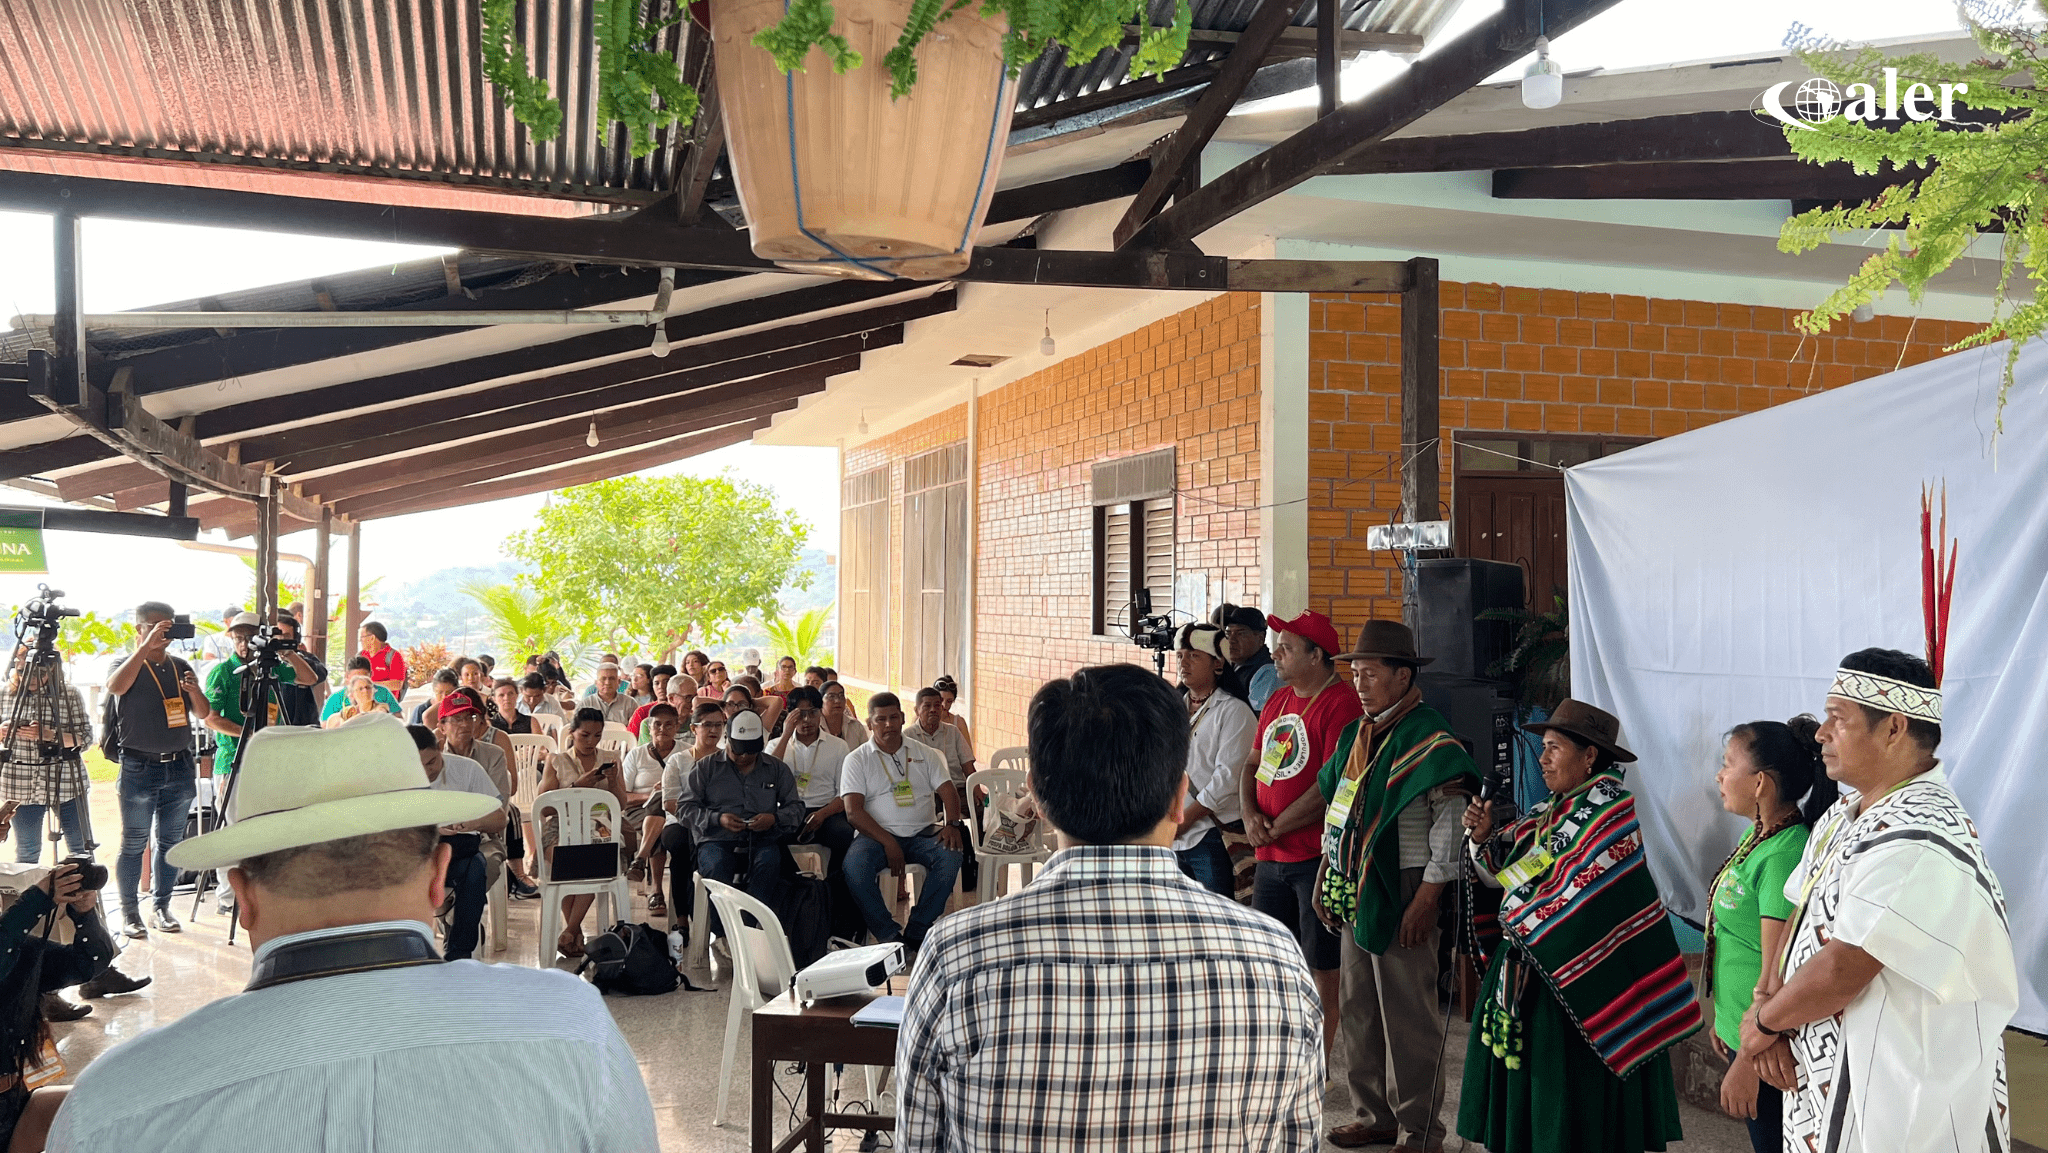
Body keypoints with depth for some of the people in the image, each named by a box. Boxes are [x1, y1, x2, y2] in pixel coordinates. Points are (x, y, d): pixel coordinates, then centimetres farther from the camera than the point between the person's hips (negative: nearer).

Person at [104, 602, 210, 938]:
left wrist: (194, 691, -9)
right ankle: (129, 913, 7)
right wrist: (146, 646, -27)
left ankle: (161, 907, 17)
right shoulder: (127, 666, 1)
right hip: (139, 768, -4)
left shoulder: (181, 667, 13)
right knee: (133, 844, -1)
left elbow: (203, 714, 11)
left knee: (171, 842, 8)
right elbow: (115, 686, -24)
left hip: (180, 767, 4)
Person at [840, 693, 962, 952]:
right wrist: (888, 843, -17)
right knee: (854, 865, -34)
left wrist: (951, 824, -14)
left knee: (951, 856, -29)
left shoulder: (925, 755, 15)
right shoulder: (857, 760, 5)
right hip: (876, 835, -2)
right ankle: (890, 936, -23)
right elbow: (853, 811, -5)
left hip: (921, 834, 2)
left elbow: (948, 793, 9)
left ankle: (916, 933, -22)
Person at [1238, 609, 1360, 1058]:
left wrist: (1277, 828, -12)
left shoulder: (1341, 703, -13)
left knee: (1322, 965, 2)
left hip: (1316, 856, -8)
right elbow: (1253, 764, 18)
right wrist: (1250, 815, -1)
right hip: (1270, 857, 8)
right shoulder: (1277, 700, 14)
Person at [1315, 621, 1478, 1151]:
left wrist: (1426, 900, -19)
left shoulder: (1429, 738, -12)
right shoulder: (1356, 734, 12)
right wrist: (1326, 882, 17)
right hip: (1353, 891, 8)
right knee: (1355, 1008, 14)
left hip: (1401, 893, -8)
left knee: (1408, 1015, 0)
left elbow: (1452, 824, -16)